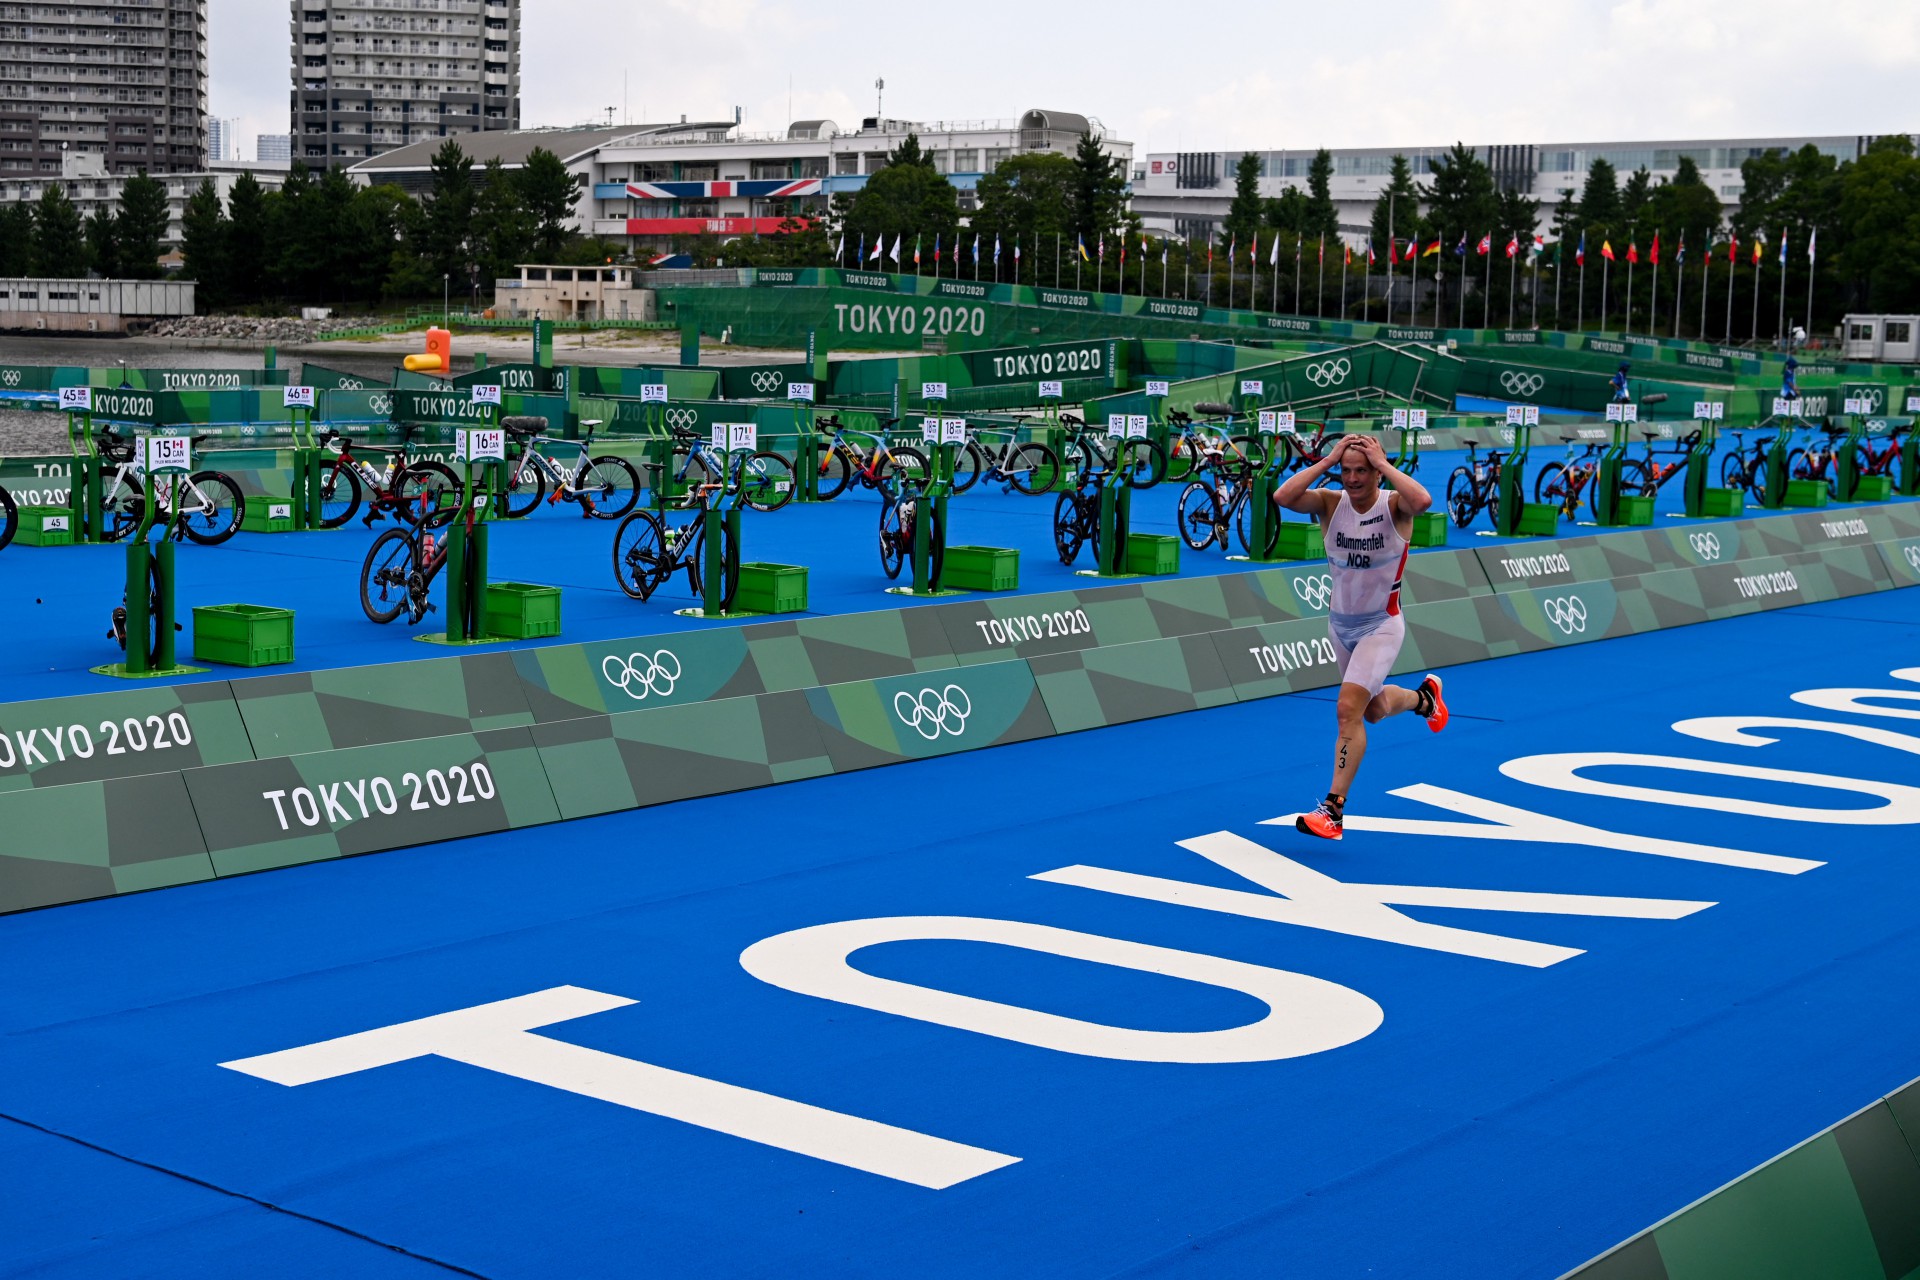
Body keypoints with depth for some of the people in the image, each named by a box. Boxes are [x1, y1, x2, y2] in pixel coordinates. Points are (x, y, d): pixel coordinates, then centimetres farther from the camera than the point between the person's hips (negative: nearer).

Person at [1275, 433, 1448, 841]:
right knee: (1374, 710, 23)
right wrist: (1327, 460, -25)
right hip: (1340, 623, 5)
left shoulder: (1394, 505, -17)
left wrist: (1383, 463, -31)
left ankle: (1333, 809, -13)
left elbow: (1422, 501, -42)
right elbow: (1283, 497, -27)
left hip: (1381, 625, -5)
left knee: (1349, 708, -19)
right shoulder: (1331, 503, -10)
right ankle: (1424, 697, 56)